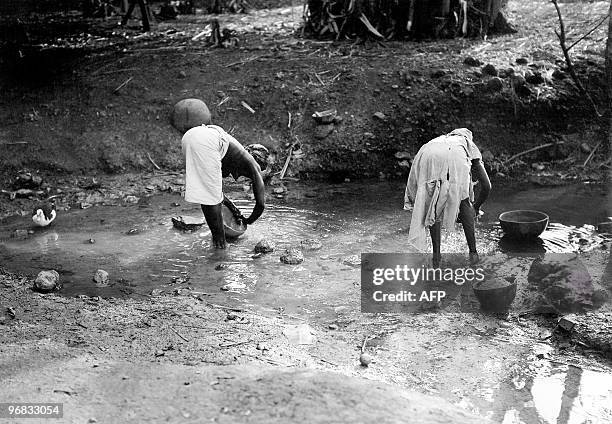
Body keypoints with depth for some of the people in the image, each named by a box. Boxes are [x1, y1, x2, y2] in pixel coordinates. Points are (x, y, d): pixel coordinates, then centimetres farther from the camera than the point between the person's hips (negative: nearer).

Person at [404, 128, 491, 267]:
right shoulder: (471, 147, 39)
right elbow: (486, 186, 37)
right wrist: (475, 208, 53)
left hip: (427, 157, 2)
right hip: (455, 159, -2)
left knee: (432, 206, 19)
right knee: (463, 201, 20)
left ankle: (436, 256, 17)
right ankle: (473, 252, 22)